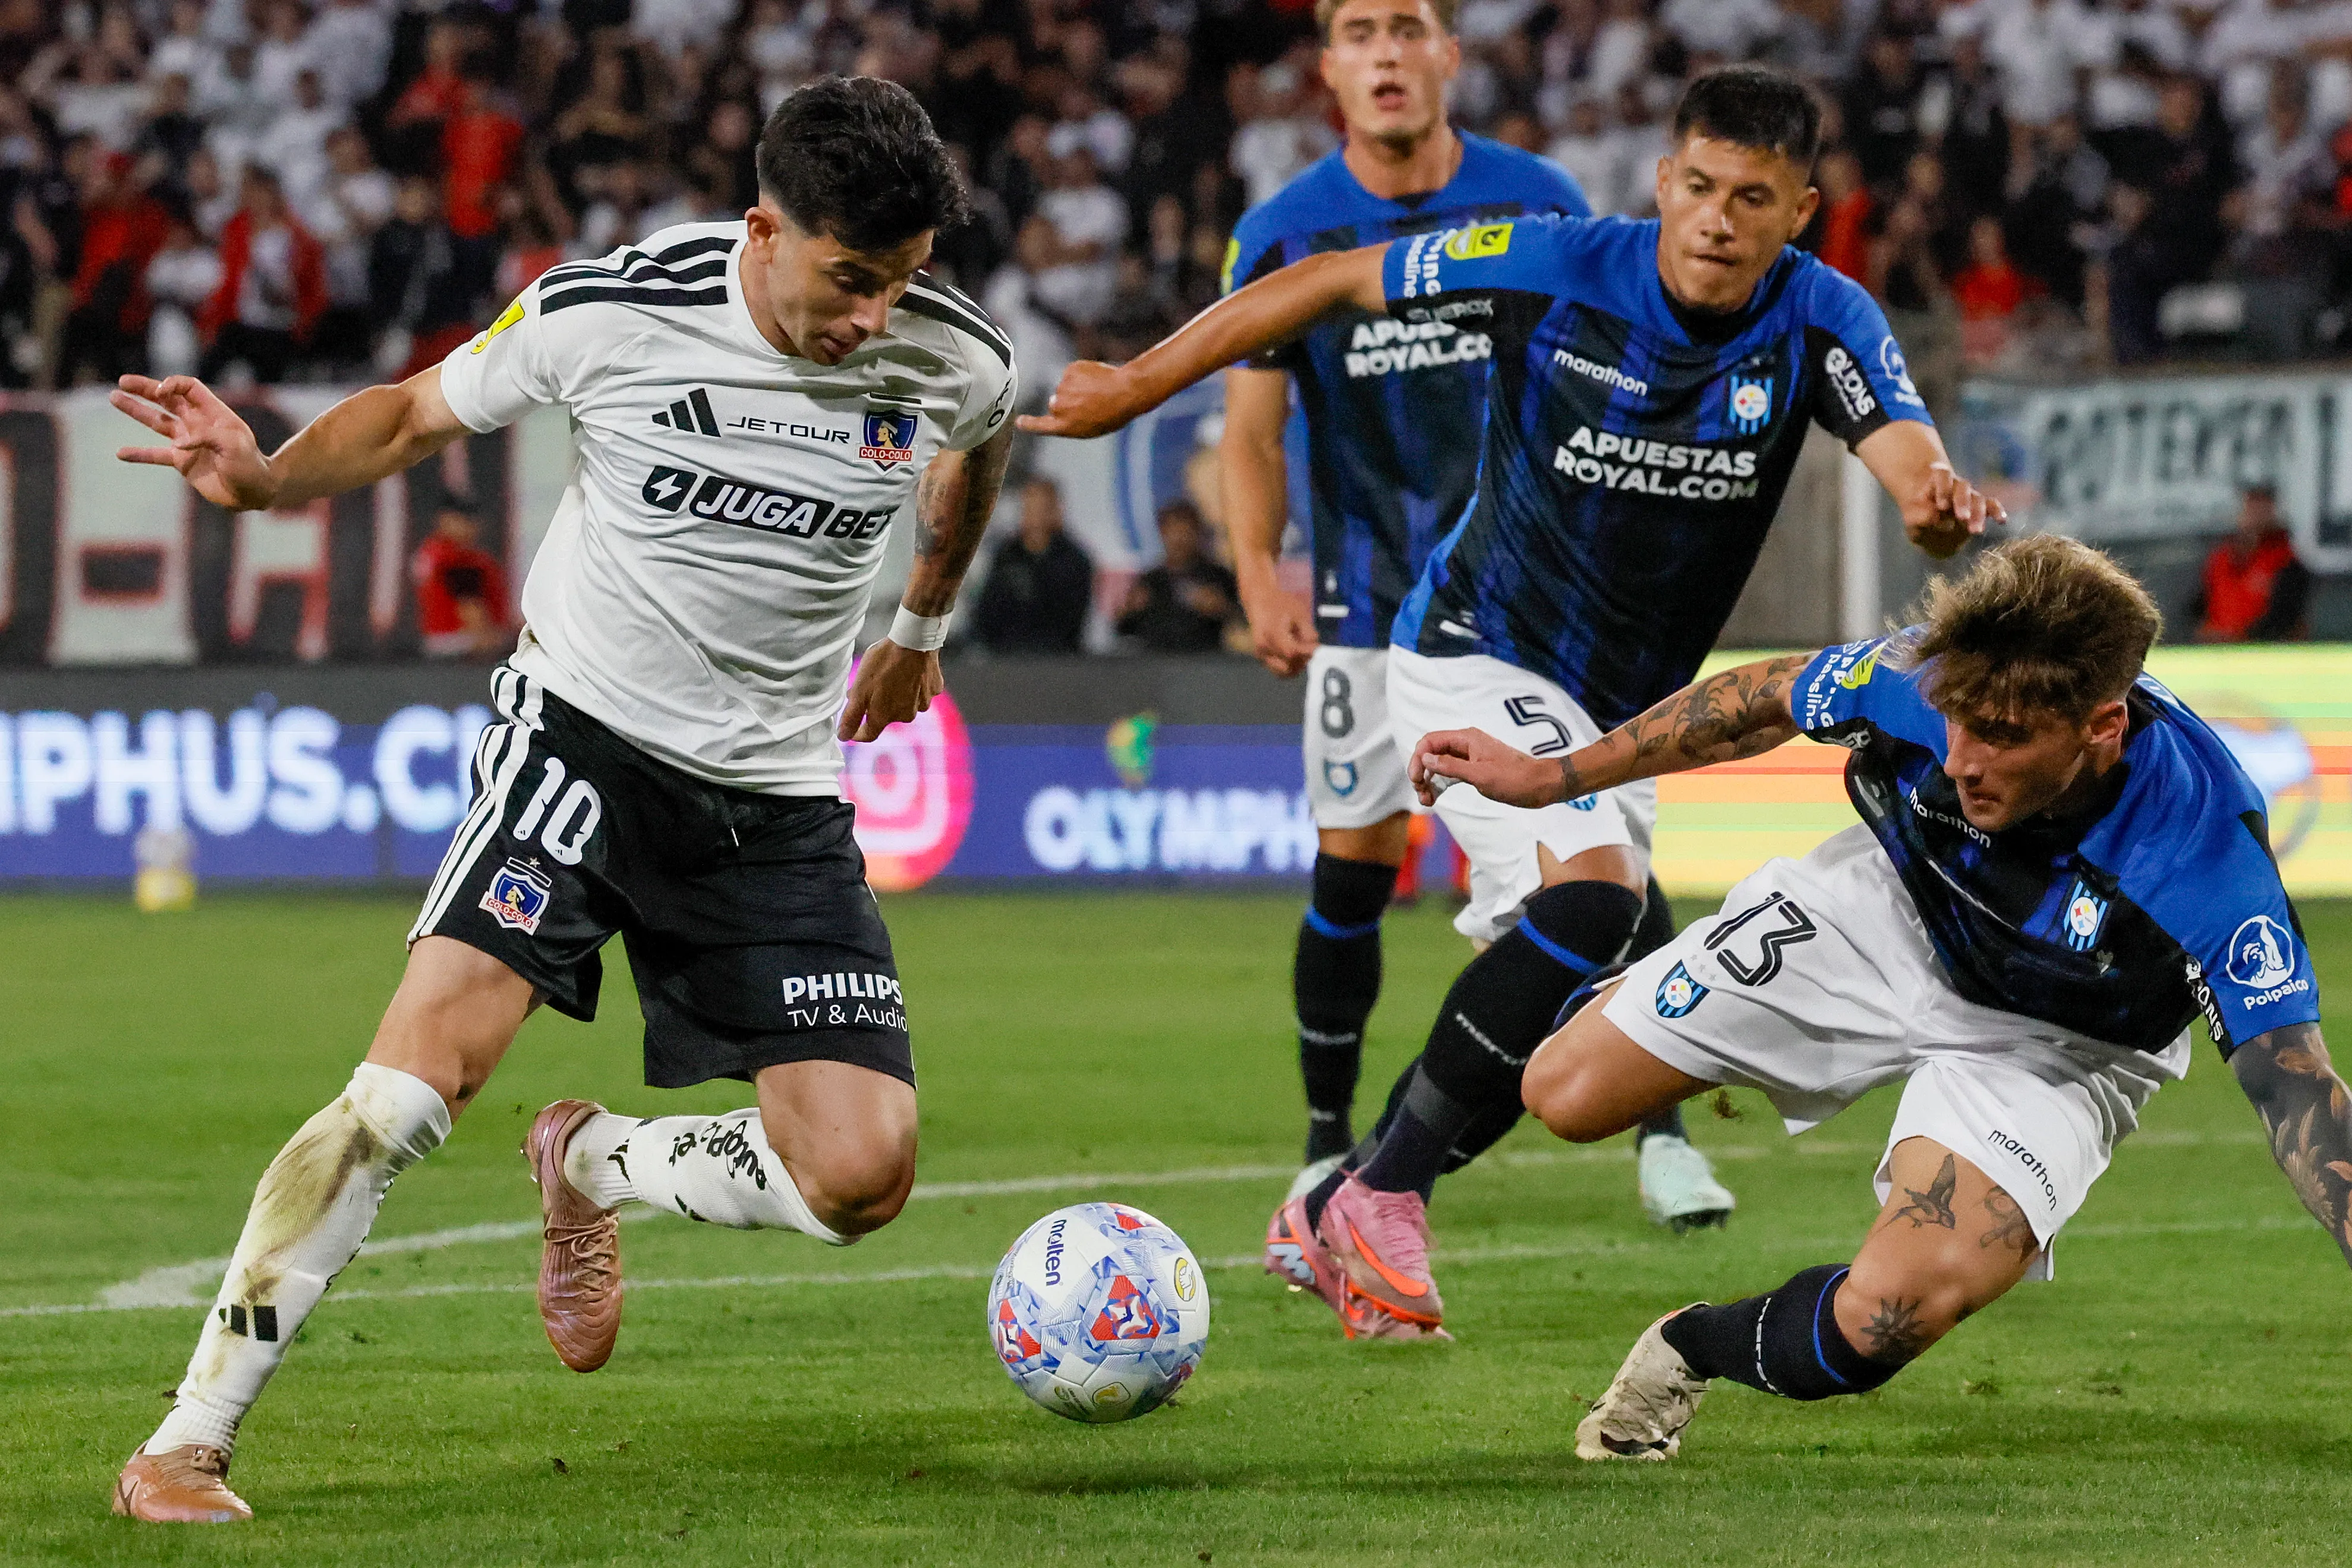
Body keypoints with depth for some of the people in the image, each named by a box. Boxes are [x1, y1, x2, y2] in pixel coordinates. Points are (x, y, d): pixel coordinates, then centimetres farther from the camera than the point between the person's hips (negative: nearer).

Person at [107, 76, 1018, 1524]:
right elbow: (418, 415, -1)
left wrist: (923, 627, 29)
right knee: (428, 1067, -24)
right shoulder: (606, 314, -17)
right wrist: (270, 478, -20)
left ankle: (592, 1165, 23)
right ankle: (188, 1442, -17)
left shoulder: (952, 360, -9)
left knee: (862, 1176, -9)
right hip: (586, 735, -3)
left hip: (779, 799, 3)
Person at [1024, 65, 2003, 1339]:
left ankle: (1333, 1226, 31)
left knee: (1545, 987, 12)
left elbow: (1907, 454, -30)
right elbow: (1335, 282, -8)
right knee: (1591, 895, -28)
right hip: (1475, 659, -5)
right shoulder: (1557, 271, -19)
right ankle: (1378, 1198, -18)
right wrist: (1136, 386, -6)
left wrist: (1939, 504, -56)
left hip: (1619, 709, 5)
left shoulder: (1820, 323, -13)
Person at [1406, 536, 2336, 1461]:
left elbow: (2295, 1085, -35)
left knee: (1877, 1322, -26)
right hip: (1889, 911, 3)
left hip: (2051, 1047, -3)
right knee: (1566, 1097, 0)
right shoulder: (1922, 674, -31)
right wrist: (1551, 778, 0)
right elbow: (1766, 703, -9)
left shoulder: (2208, 856, -40)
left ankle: (1694, 1351, 7)